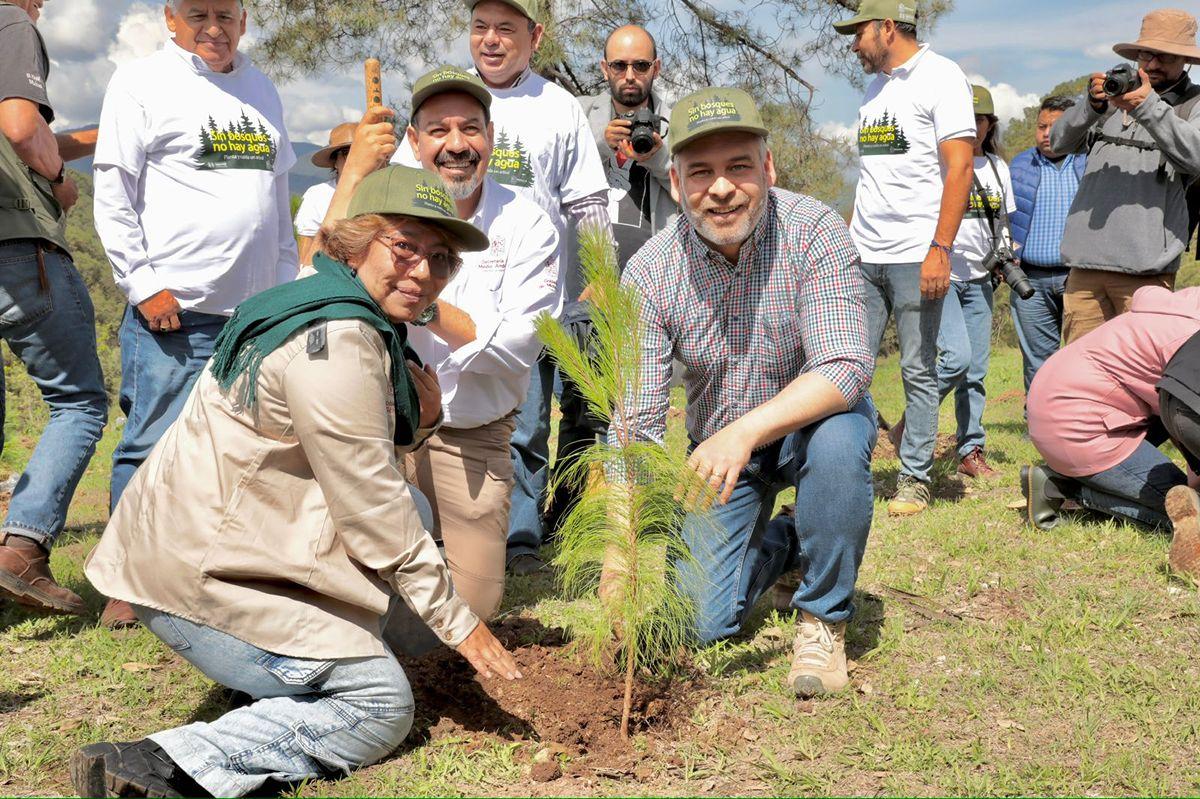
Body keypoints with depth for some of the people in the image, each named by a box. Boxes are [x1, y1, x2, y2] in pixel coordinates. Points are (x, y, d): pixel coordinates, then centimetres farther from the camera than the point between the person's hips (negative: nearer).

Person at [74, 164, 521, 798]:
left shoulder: (349, 316, 11)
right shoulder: (335, 340, -21)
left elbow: (357, 458, 20)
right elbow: (370, 508, -18)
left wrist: (417, 418, -2)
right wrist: (456, 621, -9)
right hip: (197, 573, -10)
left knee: (414, 510, 15)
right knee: (382, 706, -8)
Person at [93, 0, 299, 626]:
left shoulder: (261, 90, 19)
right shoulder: (141, 82, 1)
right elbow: (113, 194, -4)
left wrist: (287, 288, 18)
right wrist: (144, 285, -11)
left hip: (256, 311, 6)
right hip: (173, 311, -6)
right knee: (155, 445, -4)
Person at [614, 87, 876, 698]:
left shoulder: (814, 232, -24)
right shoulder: (650, 272, -18)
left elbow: (845, 368, -33)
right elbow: (635, 422, -17)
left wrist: (746, 430, -49)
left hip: (811, 421, -2)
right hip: (719, 446, 2)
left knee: (837, 438, -38)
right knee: (701, 623, -7)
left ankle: (823, 617, -13)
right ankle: (776, 542, 27)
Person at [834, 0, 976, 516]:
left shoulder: (940, 76, -4)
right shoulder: (875, 87, 18)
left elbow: (959, 167, -11)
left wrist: (940, 249, -19)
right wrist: (845, 240, 16)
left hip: (916, 255, -7)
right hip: (864, 257, 7)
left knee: (919, 371, 0)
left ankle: (915, 480, 8)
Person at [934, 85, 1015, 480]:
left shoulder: (997, 167, 13)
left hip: (979, 278, 6)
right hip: (941, 273, -6)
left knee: (977, 368, 5)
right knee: (957, 356, -19)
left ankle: (971, 452, 12)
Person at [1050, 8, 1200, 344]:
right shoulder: (1114, 94, 18)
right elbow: (1059, 142, 8)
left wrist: (1149, 107, -22)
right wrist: (1091, 104, -11)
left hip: (1144, 268, -4)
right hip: (1086, 260, 4)